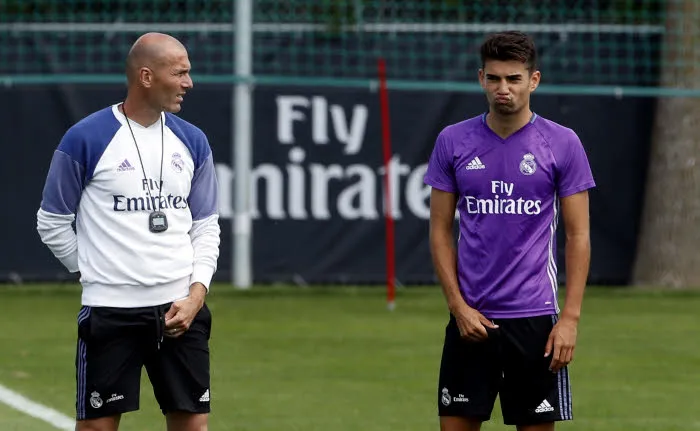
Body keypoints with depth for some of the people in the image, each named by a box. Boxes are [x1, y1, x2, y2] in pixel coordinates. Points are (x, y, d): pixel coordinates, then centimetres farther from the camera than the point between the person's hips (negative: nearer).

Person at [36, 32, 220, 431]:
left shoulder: (192, 142, 7)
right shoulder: (84, 140, -7)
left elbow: (206, 227, 11)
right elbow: (52, 223, 3)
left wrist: (196, 293, -2)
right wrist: (97, 271, 3)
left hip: (181, 310, 4)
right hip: (110, 309, -4)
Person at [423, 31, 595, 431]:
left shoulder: (563, 144, -2)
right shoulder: (452, 141, 3)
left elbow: (579, 236, -1)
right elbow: (441, 230, 7)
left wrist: (571, 317, -9)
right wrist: (458, 305, -4)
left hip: (535, 318, -2)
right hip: (471, 317, 2)